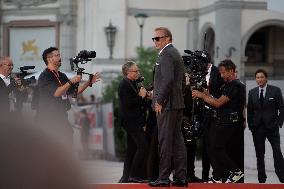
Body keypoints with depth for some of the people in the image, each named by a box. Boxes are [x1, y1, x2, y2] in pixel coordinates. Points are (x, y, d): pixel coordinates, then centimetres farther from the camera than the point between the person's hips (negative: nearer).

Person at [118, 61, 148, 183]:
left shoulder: (131, 84, 19)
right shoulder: (124, 85, -12)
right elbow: (128, 103, -21)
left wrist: (142, 95, 6)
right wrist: (141, 97, -13)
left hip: (133, 121, 11)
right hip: (131, 121, -11)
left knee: (132, 149, 11)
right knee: (143, 146, -16)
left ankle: (126, 177, 14)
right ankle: (134, 175, -13)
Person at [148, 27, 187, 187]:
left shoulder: (166, 54, -12)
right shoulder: (176, 53, 19)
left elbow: (168, 79, -22)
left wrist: (159, 101, -17)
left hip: (166, 104, -10)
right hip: (177, 103, 10)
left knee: (165, 141, -6)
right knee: (177, 140, 8)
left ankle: (164, 178, -5)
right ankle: (181, 177, 9)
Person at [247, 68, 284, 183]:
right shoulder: (252, 92, 9)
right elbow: (250, 111, 12)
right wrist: (251, 125, 3)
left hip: (272, 126, -3)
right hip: (257, 128, 3)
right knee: (259, 154, 6)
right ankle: (261, 179, 12)